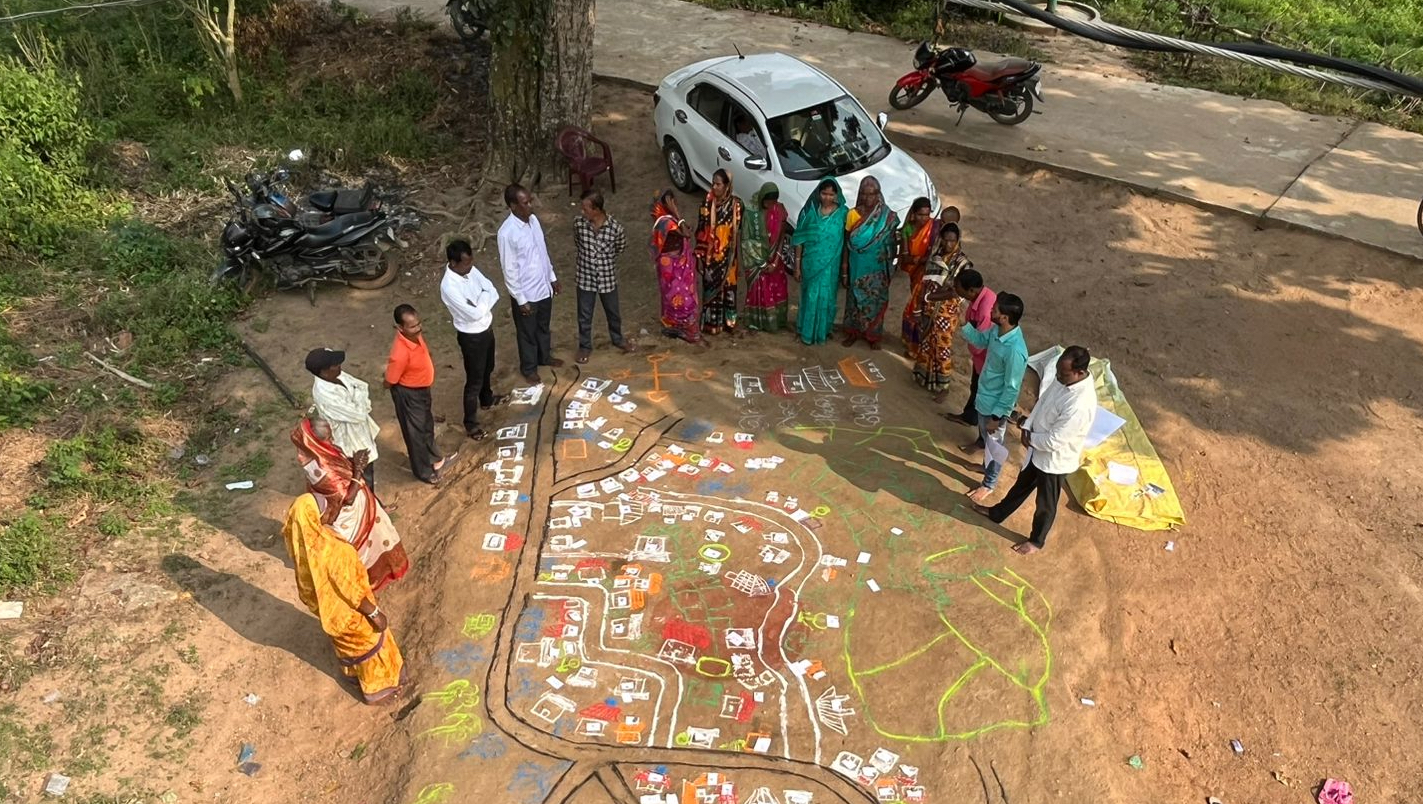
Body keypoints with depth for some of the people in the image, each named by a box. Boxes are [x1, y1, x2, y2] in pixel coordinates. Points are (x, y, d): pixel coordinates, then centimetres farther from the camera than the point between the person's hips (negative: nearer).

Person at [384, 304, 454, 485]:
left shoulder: (415, 335, -15)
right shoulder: (401, 354, -39)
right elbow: (389, 382, -23)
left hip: (422, 389, 8)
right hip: (408, 394, -8)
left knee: (427, 425, 28)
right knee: (415, 432, 15)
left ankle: (434, 459, 53)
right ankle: (423, 471, 39)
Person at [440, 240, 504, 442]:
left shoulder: (470, 270, -8)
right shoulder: (449, 287, -33)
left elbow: (493, 292, -4)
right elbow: (474, 314, -33)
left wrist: (480, 305, -23)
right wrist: (484, 298, -16)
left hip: (487, 328, 8)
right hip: (471, 336, -8)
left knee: (487, 369, 29)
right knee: (474, 380, 7)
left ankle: (487, 399, 56)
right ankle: (471, 423, 23)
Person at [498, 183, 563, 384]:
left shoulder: (533, 219, -4)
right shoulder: (507, 232, -27)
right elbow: (509, 270, -21)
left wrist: (552, 277, 16)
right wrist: (521, 299, -18)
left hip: (543, 287, 7)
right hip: (526, 293, -7)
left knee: (544, 326, 27)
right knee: (527, 333, 15)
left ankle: (545, 356, 50)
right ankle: (529, 368, 35)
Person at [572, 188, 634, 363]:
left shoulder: (615, 227, -21)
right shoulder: (578, 223, -15)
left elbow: (621, 246, 1)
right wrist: (588, 256, 9)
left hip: (607, 278, -1)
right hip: (585, 277, 1)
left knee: (613, 312, 21)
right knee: (584, 315, 15)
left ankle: (618, 339, 46)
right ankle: (585, 346, 36)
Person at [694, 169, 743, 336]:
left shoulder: (735, 204, -6)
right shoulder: (707, 202, -5)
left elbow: (738, 231, 0)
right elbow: (701, 231, -2)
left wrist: (738, 255, 2)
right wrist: (699, 255, -3)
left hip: (727, 255, 0)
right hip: (710, 254, 0)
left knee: (727, 287, 9)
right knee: (710, 288, 6)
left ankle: (728, 321, 23)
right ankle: (711, 323, 17)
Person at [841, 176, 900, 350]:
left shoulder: (888, 217, -12)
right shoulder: (853, 214, -10)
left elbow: (891, 245, 1)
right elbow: (847, 244, -4)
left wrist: (896, 240, -18)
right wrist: (844, 270, -3)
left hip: (876, 270, -1)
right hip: (857, 268, 1)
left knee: (875, 301, 11)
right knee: (855, 299, 15)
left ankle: (873, 335, 30)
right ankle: (853, 332, 34)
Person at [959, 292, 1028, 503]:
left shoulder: (1015, 351, -37)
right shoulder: (997, 330, -13)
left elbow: (1011, 389, -27)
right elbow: (981, 340, 11)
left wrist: (996, 416, -19)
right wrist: (963, 325, -6)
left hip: (995, 404, -8)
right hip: (984, 396, 8)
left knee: (993, 443, 15)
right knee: (984, 436, 30)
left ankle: (989, 484, 37)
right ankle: (988, 466, 56)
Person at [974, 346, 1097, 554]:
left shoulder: (1080, 405, -39)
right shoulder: (1064, 379, -13)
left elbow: (1054, 441, -32)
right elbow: (1042, 400, 4)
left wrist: (1031, 439, -14)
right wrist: (1027, 427, -8)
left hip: (1055, 460, -8)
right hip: (1039, 448, 8)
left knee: (1045, 504, 18)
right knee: (1022, 483, 30)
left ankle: (1037, 540, 43)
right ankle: (997, 513, 53)